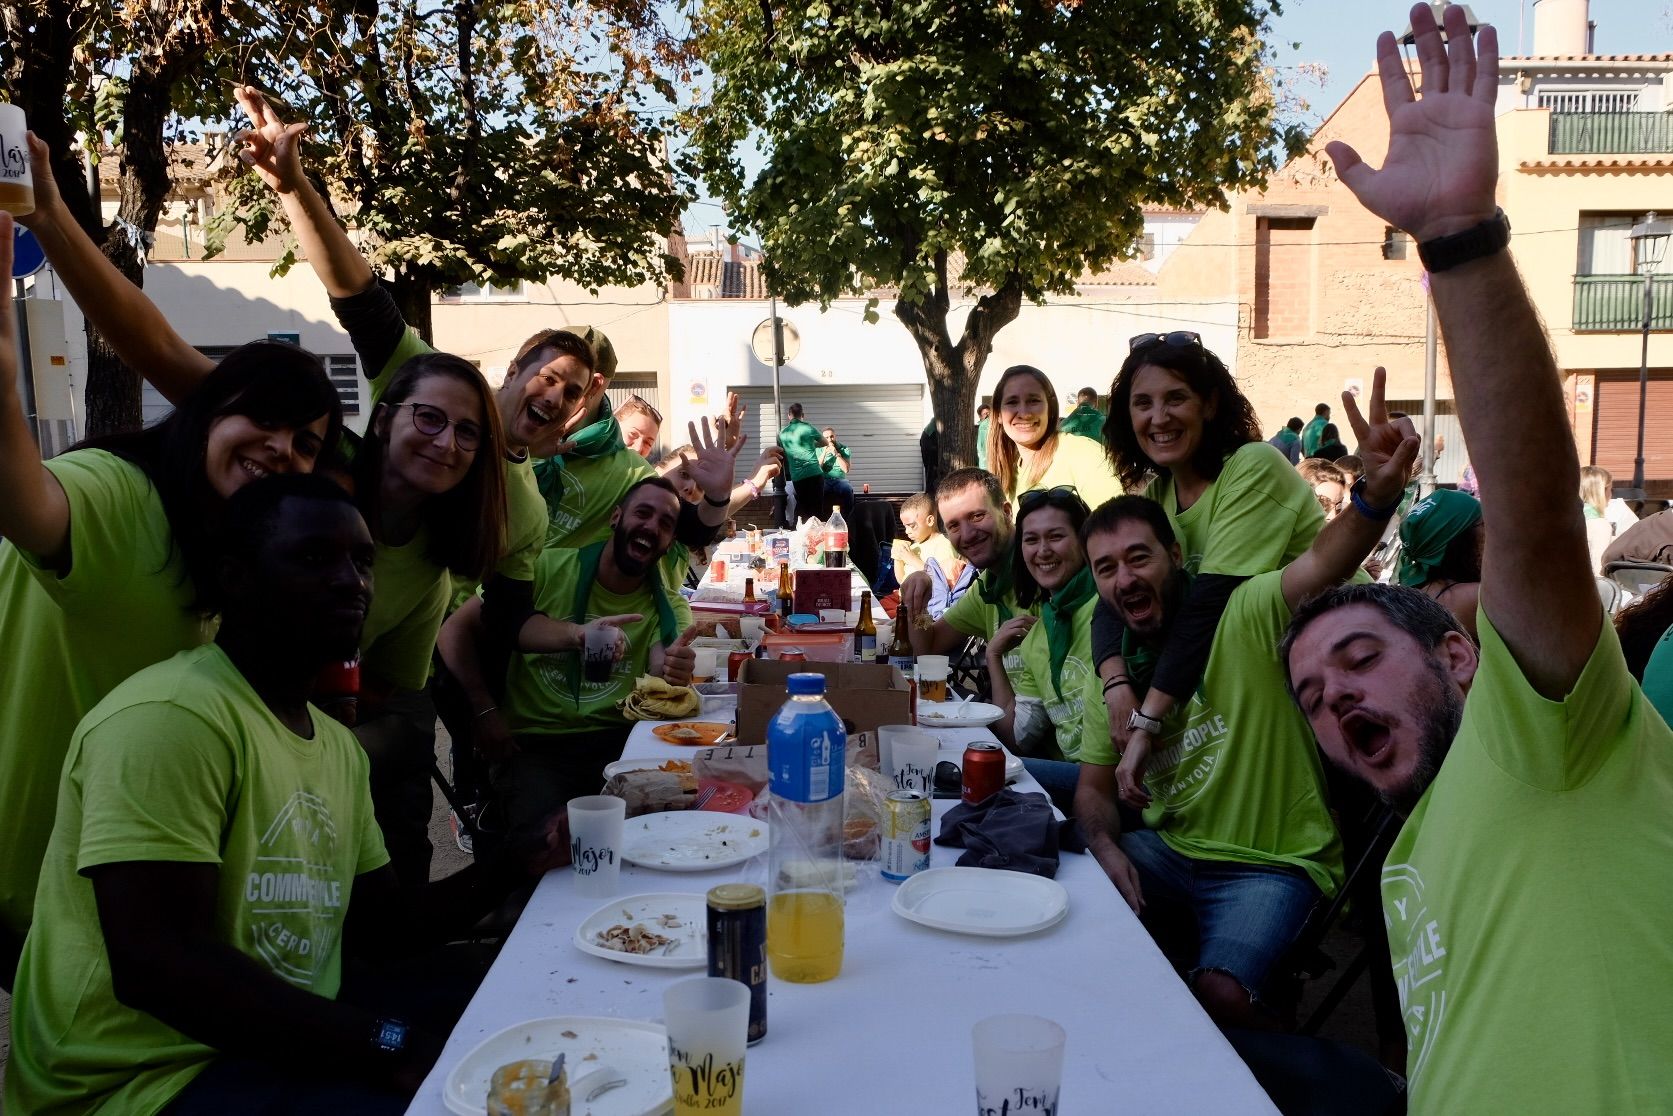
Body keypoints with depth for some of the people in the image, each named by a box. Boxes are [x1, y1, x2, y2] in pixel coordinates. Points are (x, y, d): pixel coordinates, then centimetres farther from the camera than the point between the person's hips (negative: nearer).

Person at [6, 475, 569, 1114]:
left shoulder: (338, 745, 14)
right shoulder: (169, 717, -18)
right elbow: (155, 964, -26)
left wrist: (515, 863, -3)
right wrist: (392, 1045, -28)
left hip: (285, 1047, 9)